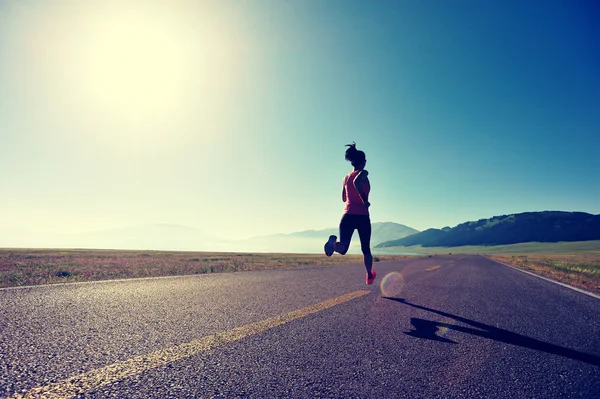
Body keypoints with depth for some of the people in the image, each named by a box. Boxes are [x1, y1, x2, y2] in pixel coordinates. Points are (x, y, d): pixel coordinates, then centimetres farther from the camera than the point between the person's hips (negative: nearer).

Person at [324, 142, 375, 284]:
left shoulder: (346, 177, 13)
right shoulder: (363, 173, -4)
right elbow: (356, 182, -28)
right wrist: (365, 200, -21)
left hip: (347, 216, 4)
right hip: (362, 217, -3)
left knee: (343, 248, -7)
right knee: (366, 249, 16)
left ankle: (334, 243, -40)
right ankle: (369, 275, 31)